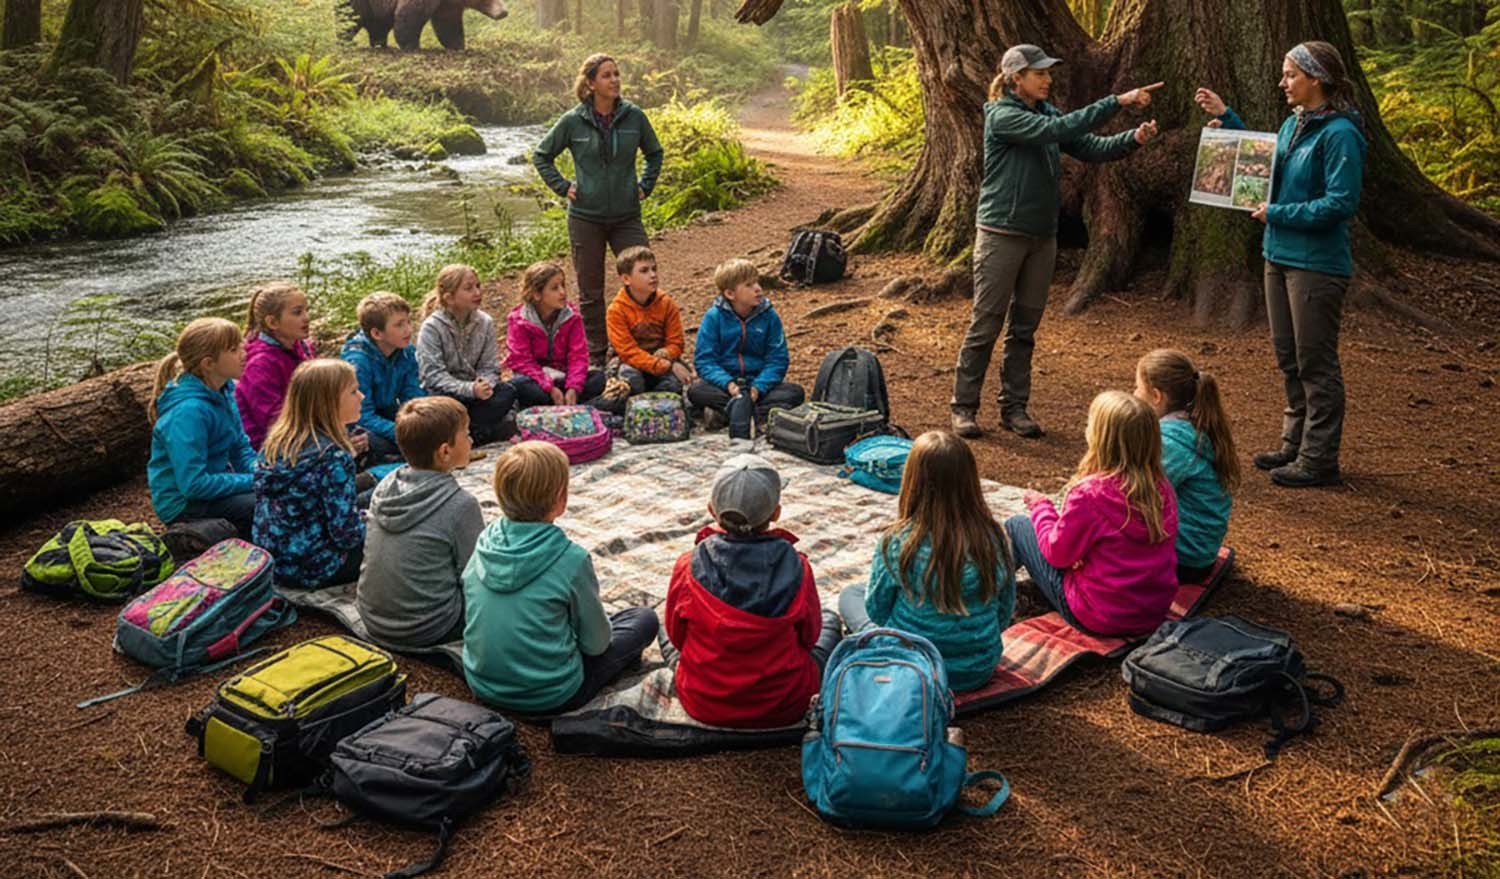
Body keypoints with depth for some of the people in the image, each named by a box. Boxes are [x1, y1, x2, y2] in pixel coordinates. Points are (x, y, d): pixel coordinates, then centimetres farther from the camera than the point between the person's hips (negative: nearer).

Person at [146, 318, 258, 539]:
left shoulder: (224, 391, 0)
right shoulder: (189, 411, -26)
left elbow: (241, 447, 10)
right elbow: (193, 485, -27)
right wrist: (252, 481, -22)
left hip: (213, 481, 9)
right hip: (185, 503, -9)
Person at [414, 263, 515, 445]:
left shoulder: (485, 322, -1)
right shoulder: (431, 327, -14)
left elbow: (489, 367, -2)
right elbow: (433, 375, -21)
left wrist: (485, 385, -26)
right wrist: (470, 389, -32)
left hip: (474, 389, 5)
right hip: (440, 392, -5)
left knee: (507, 392, -21)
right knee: (449, 401, -37)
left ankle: (470, 434, -28)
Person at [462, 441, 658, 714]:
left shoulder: (485, 542, -7)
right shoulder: (571, 559, -23)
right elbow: (596, 643, -11)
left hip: (482, 686, 6)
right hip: (548, 697, -6)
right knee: (645, 620, 11)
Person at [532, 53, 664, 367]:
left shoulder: (633, 116, 0)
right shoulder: (573, 121, -4)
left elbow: (654, 153, 18)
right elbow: (541, 155, 9)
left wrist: (645, 186, 7)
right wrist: (562, 187, 0)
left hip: (627, 215, 1)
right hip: (585, 217, -1)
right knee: (590, 293, 7)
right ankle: (596, 358, 20)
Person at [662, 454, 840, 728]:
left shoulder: (689, 567, -19)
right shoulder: (796, 567, -20)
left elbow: (676, 636, -3)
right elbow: (809, 635, -4)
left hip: (704, 706, 1)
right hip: (784, 708, 0)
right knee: (830, 619, 27)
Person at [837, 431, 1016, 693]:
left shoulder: (897, 544, -22)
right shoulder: (993, 537, -14)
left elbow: (877, 611, -6)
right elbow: (1005, 614, -1)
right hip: (980, 671, 4)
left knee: (850, 595, 23)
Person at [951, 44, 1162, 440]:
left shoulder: (1046, 113, 10)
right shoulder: (1001, 116, -13)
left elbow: (1091, 148, 4)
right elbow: (1059, 130, -26)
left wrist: (1133, 139, -14)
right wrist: (1118, 102, -27)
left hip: (1042, 236, 7)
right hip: (1002, 234, -7)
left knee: (1025, 329, 11)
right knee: (985, 326, -2)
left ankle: (1014, 407, 19)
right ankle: (964, 407, 8)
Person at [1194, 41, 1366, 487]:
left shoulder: (1340, 133, -17)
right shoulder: (1292, 124, 9)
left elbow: (1341, 203, -22)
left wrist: (1277, 214, -16)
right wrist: (1226, 117, 20)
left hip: (1317, 264, -9)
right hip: (1280, 256, 9)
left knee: (1316, 364, 0)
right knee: (1289, 359, 17)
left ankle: (1318, 460, 9)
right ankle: (1295, 445, 30)